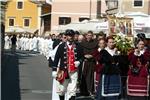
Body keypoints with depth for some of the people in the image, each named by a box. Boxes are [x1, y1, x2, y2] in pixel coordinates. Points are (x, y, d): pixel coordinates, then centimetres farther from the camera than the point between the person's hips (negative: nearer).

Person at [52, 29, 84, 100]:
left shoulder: (78, 47, 4)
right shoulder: (61, 46, 1)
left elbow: (82, 57, 13)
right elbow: (56, 58, 1)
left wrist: (79, 62, -9)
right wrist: (54, 70, -2)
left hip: (73, 71, 0)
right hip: (63, 70, 0)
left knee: (72, 90, -4)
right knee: (61, 89, 11)